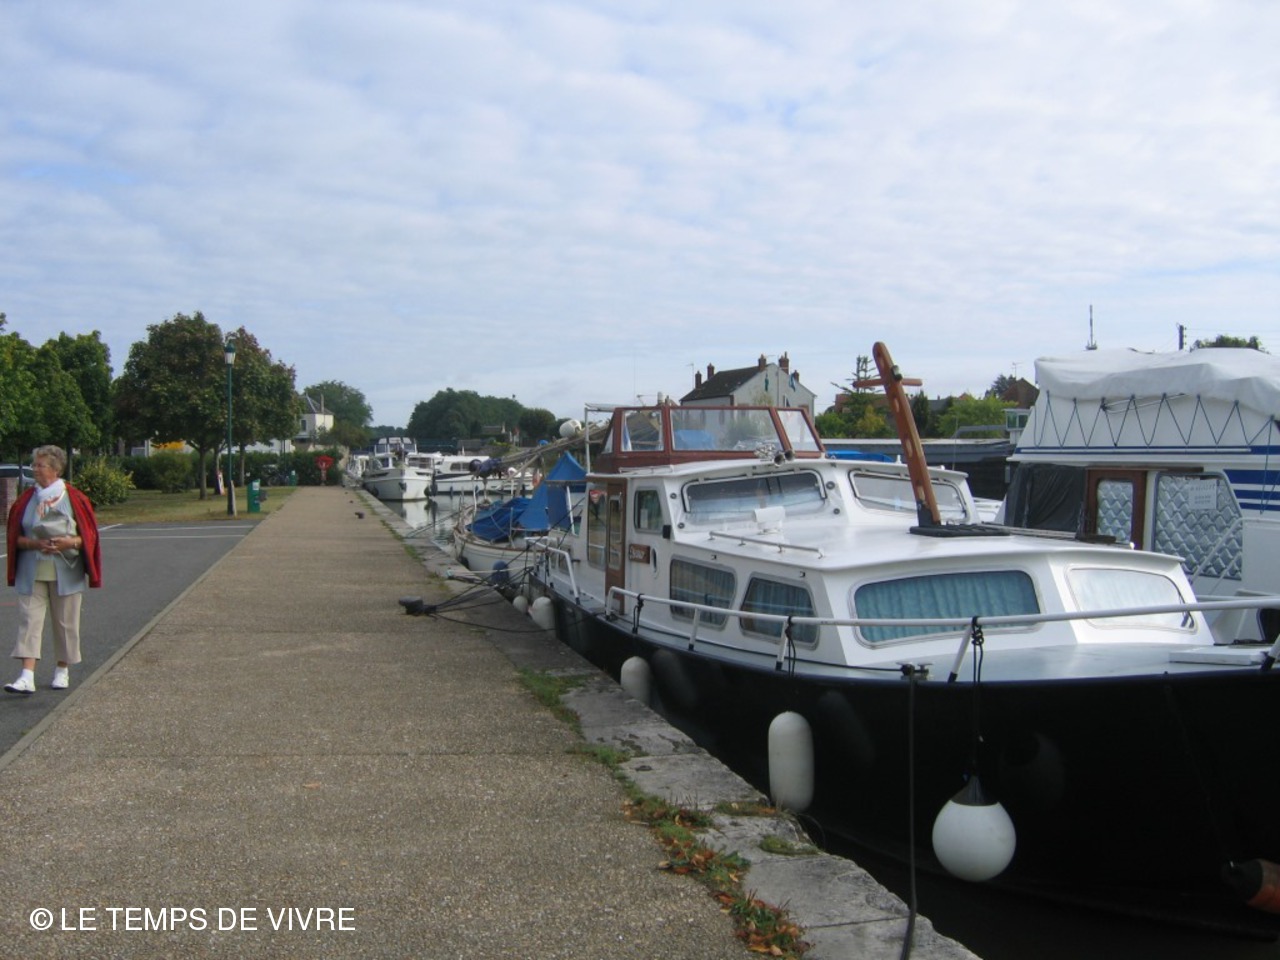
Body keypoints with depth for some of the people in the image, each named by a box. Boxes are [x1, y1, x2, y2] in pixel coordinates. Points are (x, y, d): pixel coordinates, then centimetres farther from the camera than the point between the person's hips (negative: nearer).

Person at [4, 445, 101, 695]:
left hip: (66, 573, -1)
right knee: (29, 620, -7)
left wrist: (70, 542, -18)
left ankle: (63, 670, 20)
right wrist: (35, 544, -13)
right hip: (32, 573, 2)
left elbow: (90, 534, 1)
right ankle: (27, 677, -11)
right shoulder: (26, 499, 5)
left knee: (66, 621, 5)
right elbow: (15, 537, 6)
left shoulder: (74, 498, -1)